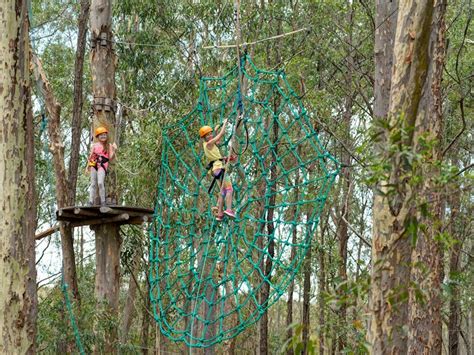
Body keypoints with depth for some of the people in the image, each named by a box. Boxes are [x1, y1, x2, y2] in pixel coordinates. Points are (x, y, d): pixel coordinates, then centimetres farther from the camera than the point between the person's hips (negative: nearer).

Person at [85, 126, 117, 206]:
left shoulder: (109, 146, 6)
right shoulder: (94, 145, 12)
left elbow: (111, 158, 1)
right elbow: (90, 156, 18)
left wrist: (114, 150, -14)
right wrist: (88, 166, 13)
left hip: (102, 166, -3)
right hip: (93, 165, 3)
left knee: (100, 183, -19)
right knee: (93, 184, 4)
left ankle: (103, 201, -11)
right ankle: (91, 201, 8)